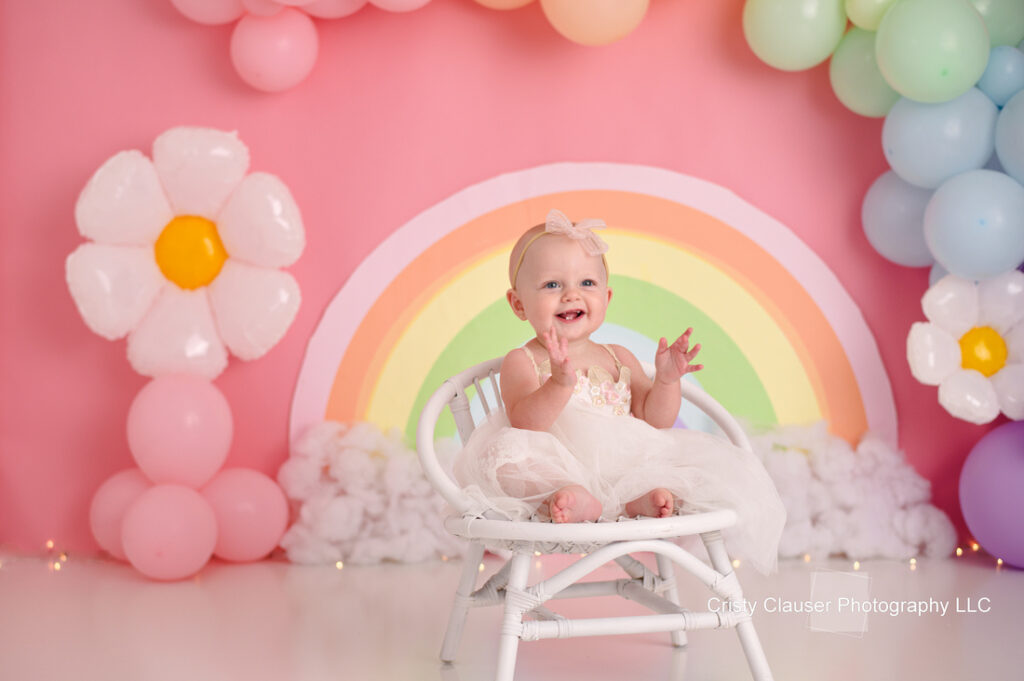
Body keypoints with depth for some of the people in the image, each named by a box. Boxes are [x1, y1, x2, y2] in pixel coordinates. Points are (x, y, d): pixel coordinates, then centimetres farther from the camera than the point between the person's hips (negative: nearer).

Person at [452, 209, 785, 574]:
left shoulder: (618, 358, 17)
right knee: (506, 454, -33)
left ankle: (637, 501, -35)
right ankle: (570, 498, -49)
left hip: (623, 467, 4)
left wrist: (666, 380, -4)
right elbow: (525, 423, -16)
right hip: (554, 472, -4)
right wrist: (561, 382, -32)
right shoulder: (522, 362, 2)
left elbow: (653, 420, 13)